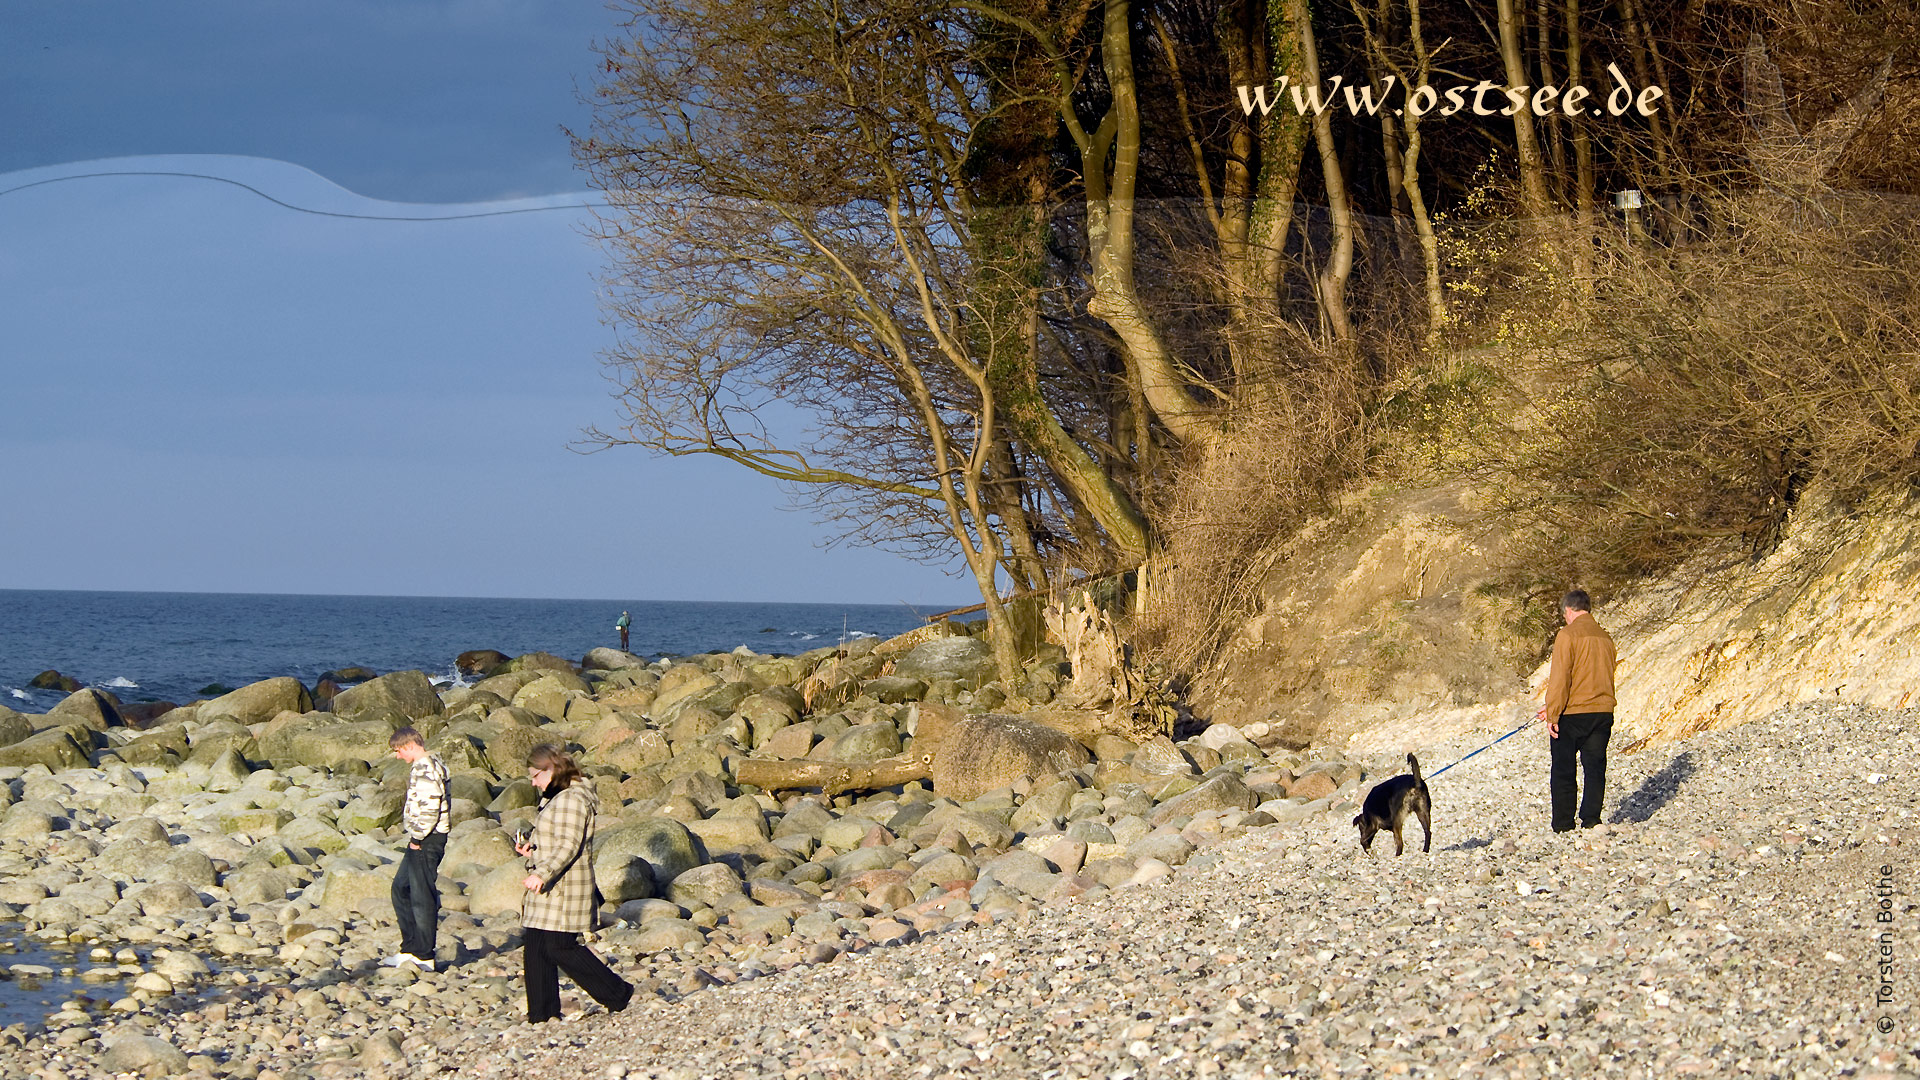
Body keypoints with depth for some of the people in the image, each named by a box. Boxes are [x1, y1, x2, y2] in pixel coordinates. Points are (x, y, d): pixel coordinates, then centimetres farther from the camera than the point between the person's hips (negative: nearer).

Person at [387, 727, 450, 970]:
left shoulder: (424, 769, -18)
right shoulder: (433, 764, 15)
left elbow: (430, 807, -26)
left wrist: (417, 836, -16)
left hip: (426, 840, -11)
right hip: (422, 839, 11)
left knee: (422, 896, -5)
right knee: (401, 888, 16)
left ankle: (424, 955, 1)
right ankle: (411, 947, 21)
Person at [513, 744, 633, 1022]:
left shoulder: (572, 799, -15)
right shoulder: (555, 798, 18)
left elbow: (569, 845, -24)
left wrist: (543, 873, -33)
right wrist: (533, 850, 10)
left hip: (564, 888, -11)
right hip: (548, 888, 11)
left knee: (560, 947, -10)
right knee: (535, 946, 7)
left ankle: (617, 993, 1)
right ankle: (542, 1012, 11)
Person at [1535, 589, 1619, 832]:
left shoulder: (1568, 635, -10)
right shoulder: (1605, 638, 10)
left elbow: (1560, 678, -16)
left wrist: (1553, 714, -10)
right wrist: (1552, 708, 21)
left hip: (1572, 713, -5)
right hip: (1603, 712, 5)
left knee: (1563, 772, 3)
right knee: (1595, 769, 10)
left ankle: (1563, 825, 3)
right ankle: (1591, 821, 7)